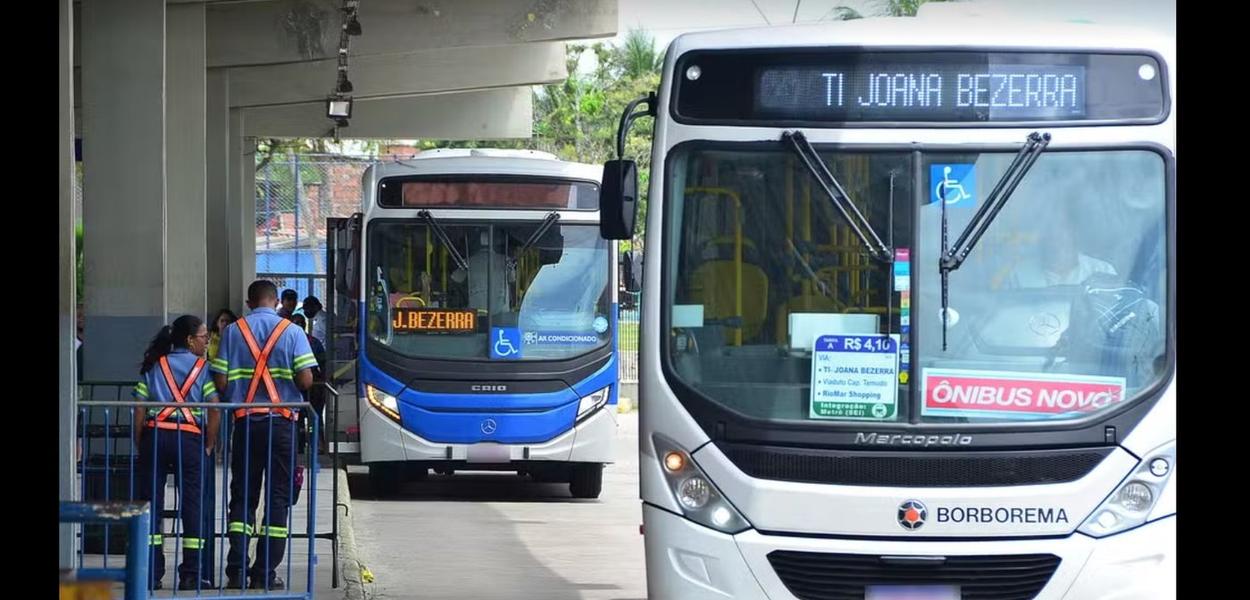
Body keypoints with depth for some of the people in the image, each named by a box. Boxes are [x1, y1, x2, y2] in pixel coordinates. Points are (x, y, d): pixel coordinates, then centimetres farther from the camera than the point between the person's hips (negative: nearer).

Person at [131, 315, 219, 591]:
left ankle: (151, 573, 3)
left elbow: (140, 410, 4)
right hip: (190, 438, -2)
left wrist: (139, 445, 9)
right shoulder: (202, 367, 4)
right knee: (192, 504, 2)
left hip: (154, 435, 2)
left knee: (151, 502, 5)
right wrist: (209, 446, 3)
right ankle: (191, 575, 0)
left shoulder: (154, 366, 11)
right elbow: (215, 411, -6)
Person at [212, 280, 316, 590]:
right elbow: (306, 380, -9)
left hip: (244, 421, 2)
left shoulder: (233, 331, 2)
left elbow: (221, 382, -3)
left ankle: (237, 570, 0)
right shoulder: (292, 332, -2)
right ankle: (265, 573, 0)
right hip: (281, 422, -1)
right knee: (278, 497, 4)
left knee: (242, 496, 8)